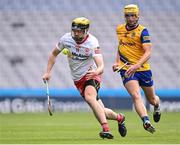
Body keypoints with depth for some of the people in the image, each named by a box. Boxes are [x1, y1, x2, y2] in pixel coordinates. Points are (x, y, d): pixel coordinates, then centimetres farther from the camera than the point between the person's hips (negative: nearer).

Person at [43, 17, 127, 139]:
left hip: (91, 75, -4)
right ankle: (119, 118, 31)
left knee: (89, 97, -35)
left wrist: (96, 72, -54)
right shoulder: (66, 39, -11)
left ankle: (106, 129, -37)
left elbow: (101, 67, -32)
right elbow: (54, 54, 8)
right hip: (78, 79, 4)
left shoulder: (92, 43, -23)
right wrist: (48, 72, 2)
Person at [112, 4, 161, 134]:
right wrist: (117, 62, 11)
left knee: (152, 99, 16)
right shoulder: (119, 29, 6)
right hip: (126, 70, 1)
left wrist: (136, 66, -31)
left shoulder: (142, 31, -9)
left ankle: (157, 107, 51)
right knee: (136, 96, -23)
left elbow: (148, 53, -18)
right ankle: (146, 121, -37)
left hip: (143, 69, -1)